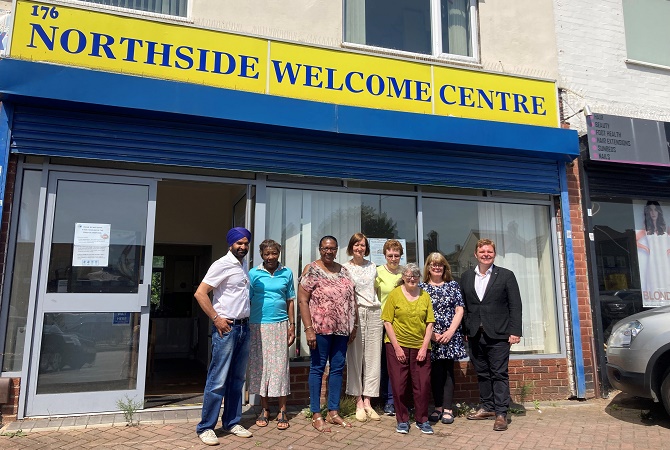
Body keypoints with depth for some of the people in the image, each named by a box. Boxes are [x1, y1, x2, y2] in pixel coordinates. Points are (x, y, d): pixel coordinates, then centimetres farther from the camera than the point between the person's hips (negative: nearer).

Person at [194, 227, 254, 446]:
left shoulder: (243, 264, 12)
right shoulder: (222, 264, -11)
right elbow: (200, 293, -16)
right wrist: (216, 318, -16)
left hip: (244, 327, 8)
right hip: (226, 328, -7)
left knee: (237, 378, 12)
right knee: (218, 380, -4)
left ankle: (232, 422, 23)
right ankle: (206, 427, 8)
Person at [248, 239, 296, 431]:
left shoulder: (287, 273, 6)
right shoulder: (253, 273, 2)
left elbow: (290, 301, 9)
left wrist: (292, 325, 5)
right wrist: (245, 327, -2)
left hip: (280, 325, 0)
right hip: (258, 325, 0)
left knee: (280, 365, 1)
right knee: (260, 365, 6)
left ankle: (282, 411, 11)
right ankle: (264, 409, 19)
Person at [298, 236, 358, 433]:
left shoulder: (343, 271, 11)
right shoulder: (311, 270, -6)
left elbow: (351, 299, 14)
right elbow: (302, 300, -11)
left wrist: (354, 325, 10)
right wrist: (308, 329, -17)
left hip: (342, 329, 6)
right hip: (320, 328, -6)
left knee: (338, 369, 11)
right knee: (317, 368, 3)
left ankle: (333, 412, 23)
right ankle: (316, 415, 14)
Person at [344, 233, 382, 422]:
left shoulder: (373, 266, 14)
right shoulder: (345, 268, 2)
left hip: (374, 313, 4)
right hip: (355, 313, -4)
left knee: (373, 357, 2)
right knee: (355, 356, -3)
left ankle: (367, 401, 9)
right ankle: (359, 401, 7)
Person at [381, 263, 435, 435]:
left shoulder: (425, 296, 5)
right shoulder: (395, 294, -2)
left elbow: (429, 324, 4)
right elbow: (387, 322, -4)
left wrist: (424, 347, -5)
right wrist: (396, 347, -8)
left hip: (420, 346, 2)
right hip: (397, 345, -2)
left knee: (423, 384, 3)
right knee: (399, 384, 4)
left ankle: (422, 420, 22)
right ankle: (402, 420, 21)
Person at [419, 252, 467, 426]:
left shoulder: (453, 285, 7)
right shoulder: (421, 287, 4)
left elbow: (459, 309, 3)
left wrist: (451, 330, -8)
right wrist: (431, 333, -9)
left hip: (450, 335, 0)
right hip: (430, 336, 0)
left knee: (448, 371, 2)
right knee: (435, 371, 4)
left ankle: (447, 409, 8)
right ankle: (438, 407, 15)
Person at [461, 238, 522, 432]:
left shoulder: (506, 275, 1)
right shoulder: (466, 277, 10)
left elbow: (515, 306, -2)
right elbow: (463, 306, 10)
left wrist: (515, 331, -9)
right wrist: (465, 330, 6)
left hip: (498, 335, -3)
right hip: (475, 335, 4)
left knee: (499, 374, 0)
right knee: (482, 373, 12)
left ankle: (501, 413, 7)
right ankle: (487, 407, 24)